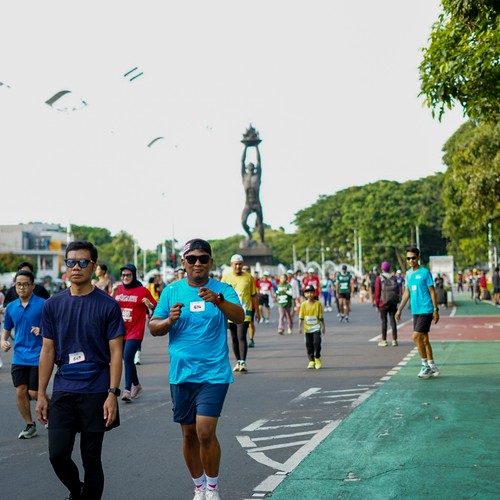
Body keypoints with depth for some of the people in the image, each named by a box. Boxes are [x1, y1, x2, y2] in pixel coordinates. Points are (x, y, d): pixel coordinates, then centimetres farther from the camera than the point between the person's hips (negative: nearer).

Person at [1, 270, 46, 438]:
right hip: (19, 357, 5)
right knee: (20, 391, 2)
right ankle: (29, 425, 19)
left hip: (38, 356, -4)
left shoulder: (43, 304, -8)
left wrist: (43, 330, -23)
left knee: (34, 393, -3)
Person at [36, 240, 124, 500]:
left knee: (91, 458, 5)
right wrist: (41, 394, 5)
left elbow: (115, 352, -5)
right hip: (63, 390, 2)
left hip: (96, 391, -2)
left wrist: (113, 393, -12)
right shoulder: (53, 305, 5)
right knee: (58, 454, -1)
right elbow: (48, 351, 8)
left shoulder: (108, 305, -4)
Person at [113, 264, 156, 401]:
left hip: (135, 331, -5)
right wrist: (112, 294, -7)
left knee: (128, 357, -18)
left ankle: (127, 390, -15)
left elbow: (155, 309, 1)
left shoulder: (143, 291, -3)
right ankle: (136, 385, 33)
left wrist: (149, 305, -21)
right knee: (127, 359, 14)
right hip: (120, 331, 5)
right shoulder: (118, 289, 7)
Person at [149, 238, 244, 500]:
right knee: (188, 434, 11)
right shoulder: (171, 291, 4)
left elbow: (240, 317, -18)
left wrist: (218, 300, -36)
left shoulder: (222, 289, -2)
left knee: (205, 431, -13)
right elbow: (153, 328, 6)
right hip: (181, 373, 3)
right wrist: (169, 320, -15)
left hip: (214, 373, -3)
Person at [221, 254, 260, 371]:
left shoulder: (249, 277, 2)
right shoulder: (226, 277, 5)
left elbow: (254, 296, 8)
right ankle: (238, 362, 21)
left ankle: (243, 363, -16)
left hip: (244, 312, -3)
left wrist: (257, 311, 9)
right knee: (234, 338, 10)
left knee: (241, 337, -14)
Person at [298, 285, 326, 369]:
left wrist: (323, 326, 4)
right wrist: (300, 327, -2)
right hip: (307, 328, 2)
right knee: (309, 344, 6)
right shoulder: (304, 304, -1)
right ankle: (311, 361, 16)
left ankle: (317, 358, 8)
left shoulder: (318, 304, -3)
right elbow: (301, 317, 2)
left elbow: (321, 316, 2)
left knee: (317, 342, -11)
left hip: (316, 327, -2)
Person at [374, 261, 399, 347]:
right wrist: (397, 301, 11)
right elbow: (398, 291, 4)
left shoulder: (379, 278, -3)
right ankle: (394, 340, 6)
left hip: (383, 303, -3)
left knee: (383, 321, 2)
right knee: (393, 321, 6)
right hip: (393, 303, 3)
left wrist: (377, 305, -1)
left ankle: (384, 340, 2)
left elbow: (377, 292, -6)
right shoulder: (394, 278, 5)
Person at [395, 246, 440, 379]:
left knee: (416, 337, -13)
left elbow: (432, 292, -7)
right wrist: (399, 310, 17)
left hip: (426, 310, -7)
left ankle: (426, 366, -2)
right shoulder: (408, 273, 11)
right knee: (424, 339, 10)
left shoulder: (425, 272, -9)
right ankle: (432, 366, 19)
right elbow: (407, 293, 18)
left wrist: (436, 310, -9)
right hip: (415, 311, 7)